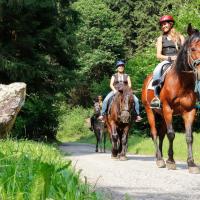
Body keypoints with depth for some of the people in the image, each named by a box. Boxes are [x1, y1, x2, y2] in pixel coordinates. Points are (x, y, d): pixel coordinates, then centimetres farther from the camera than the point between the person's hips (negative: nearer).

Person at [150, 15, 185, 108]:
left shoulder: (180, 37, 18)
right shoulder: (161, 38, 17)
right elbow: (158, 55, 6)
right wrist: (169, 58, -12)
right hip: (166, 62, -1)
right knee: (157, 70, -35)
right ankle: (157, 97, -35)